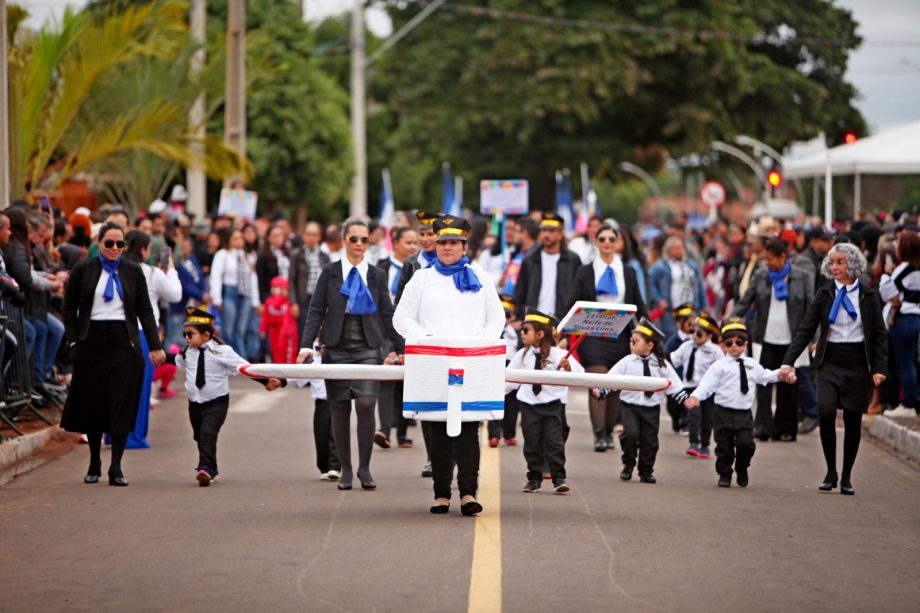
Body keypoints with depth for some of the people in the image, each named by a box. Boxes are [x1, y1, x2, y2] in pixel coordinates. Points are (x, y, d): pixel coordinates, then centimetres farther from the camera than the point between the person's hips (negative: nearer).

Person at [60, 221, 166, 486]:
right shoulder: (84, 270, 4)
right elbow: (69, 307, 8)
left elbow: (145, 310, 8)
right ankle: (94, 465, 20)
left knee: (122, 405, -5)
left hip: (124, 342, 0)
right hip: (92, 342, 0)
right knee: (92, 403, 5)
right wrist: (74, 341, -1)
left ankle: (116, 468, -3)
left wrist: (154, 346, 2)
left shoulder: (133, 272, 8)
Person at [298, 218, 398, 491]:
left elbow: (387, 314, 11)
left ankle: (364, 469, -5)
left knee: (366, 403, -16)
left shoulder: (377, 275, 9)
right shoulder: (330, 273, 5)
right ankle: (345, 470, 14)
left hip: (368, 349, 0)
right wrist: (306, 346, -8)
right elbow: (316, 311, 2)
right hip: (336, 349, 0)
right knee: (339, 409, 2)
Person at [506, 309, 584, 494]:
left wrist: (568, 367, -32)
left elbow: (579, 373, -13)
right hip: (529, 403, 4)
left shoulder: (558, 354, -9)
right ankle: (534, 478, 15)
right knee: (532, 443, 7)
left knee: (554, 441, -5)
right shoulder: (522, 355, 4)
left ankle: (558, 478, 0)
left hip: (553, 404, -4)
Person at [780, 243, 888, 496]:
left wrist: (879, 368, -6)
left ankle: (846, 477, 16)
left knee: (853, 421, 3)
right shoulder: (824, 294, 4)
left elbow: (880, 334, 4)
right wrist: (788, 361, -5)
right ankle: (830, 472, -3)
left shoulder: (869, 295, 3)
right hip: (830, 361, 0)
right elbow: (806, 330, 4)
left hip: (858, 363, 0)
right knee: (826, 411, -18)